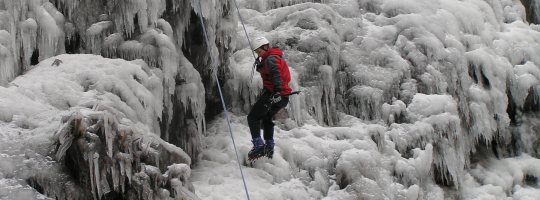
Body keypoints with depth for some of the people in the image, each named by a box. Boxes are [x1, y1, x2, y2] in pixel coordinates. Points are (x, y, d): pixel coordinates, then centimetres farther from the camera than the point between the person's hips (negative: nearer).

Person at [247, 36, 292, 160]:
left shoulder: (270, 59, -12)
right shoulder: (276, 57, 21)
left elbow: (276, 74, -29)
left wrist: (277, 90, -40)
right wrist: (259, 65, 12)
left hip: (272, 94, -10)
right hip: (283, 97, 10)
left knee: (253, 117, -4)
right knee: (267, 118, 28)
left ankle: (258, 145, -16)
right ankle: (269, 146, 30)